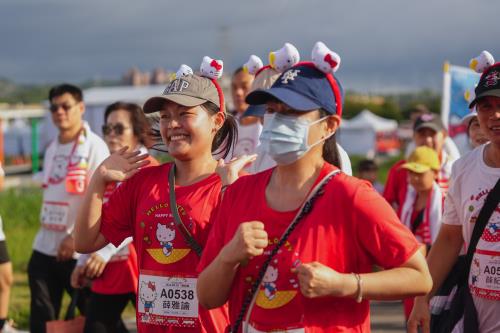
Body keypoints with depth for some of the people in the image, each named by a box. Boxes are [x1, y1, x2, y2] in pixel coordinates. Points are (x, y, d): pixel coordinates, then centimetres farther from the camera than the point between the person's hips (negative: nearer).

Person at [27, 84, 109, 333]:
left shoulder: (94, 146, -7)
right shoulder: (51, 149, 15)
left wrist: (76, 237, -18)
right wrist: (46, 232, 15)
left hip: (79, 250, -7)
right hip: (44, 247, 7)